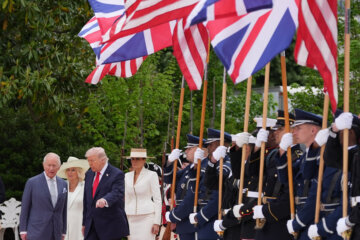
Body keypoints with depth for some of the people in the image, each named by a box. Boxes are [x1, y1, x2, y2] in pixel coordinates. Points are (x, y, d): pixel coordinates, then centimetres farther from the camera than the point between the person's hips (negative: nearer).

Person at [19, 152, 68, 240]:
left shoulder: (63, 184, 10)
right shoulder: (32, 182, -2)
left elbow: (64, 209, 15)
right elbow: (25, 207, 0)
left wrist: (63, 232, 13)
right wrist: (23, 230, -4)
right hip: (36, 232, -4)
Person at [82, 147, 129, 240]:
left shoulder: (117, 174, -9)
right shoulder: (89, 174, 13)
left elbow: (117, 193, -26)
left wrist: (105, 200, -48)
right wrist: (84, 223, 16)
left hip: (110, 226, -6)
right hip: (91, 226, 6)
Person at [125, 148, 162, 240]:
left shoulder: (151, 175, -3)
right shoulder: (127, 176, 12)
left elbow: (157, 200, -5)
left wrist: (156, 223, -10)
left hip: (147, 217, -5)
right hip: (131, 218, 5)